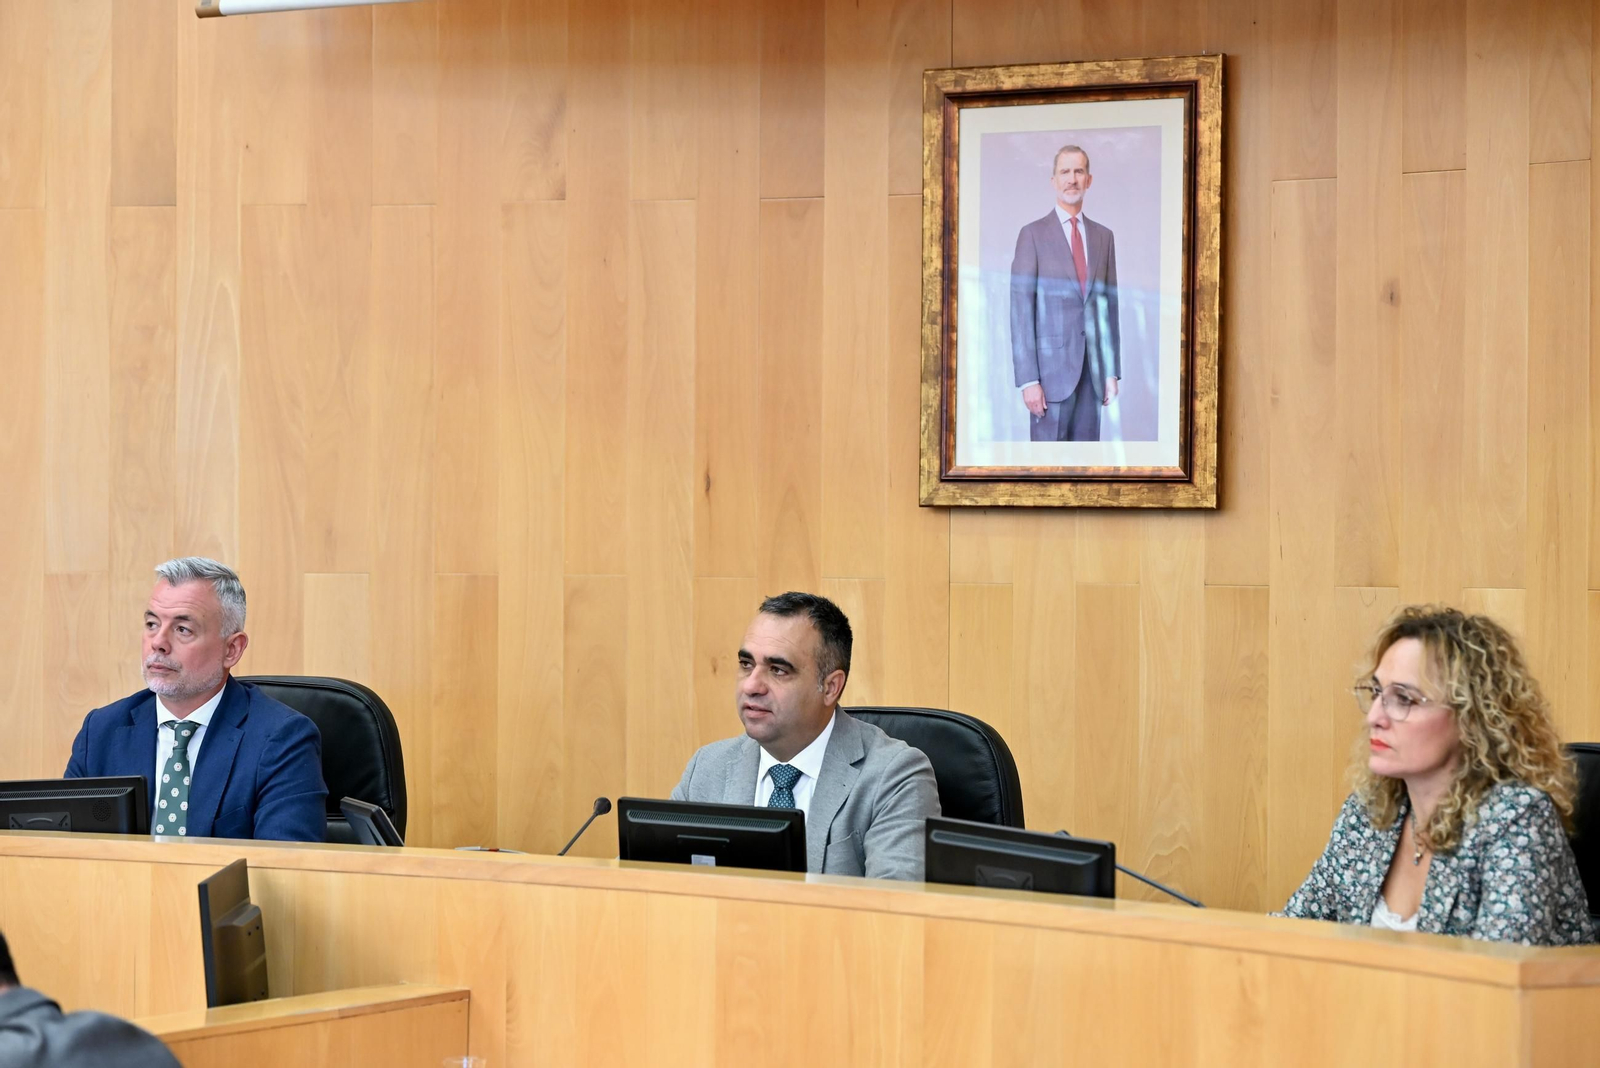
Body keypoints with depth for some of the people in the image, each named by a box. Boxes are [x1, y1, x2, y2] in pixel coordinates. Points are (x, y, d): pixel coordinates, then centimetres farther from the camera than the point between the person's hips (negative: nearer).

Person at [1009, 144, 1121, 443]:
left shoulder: (1103, 236, 13)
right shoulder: (1033, 235, -1)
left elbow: (1109, 305, 14)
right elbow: (1021, 309, -6)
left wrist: (1112, 372, 8)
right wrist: (1028, 379, -13)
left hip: (1092, 371, 4)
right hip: (1052, 367, -4)